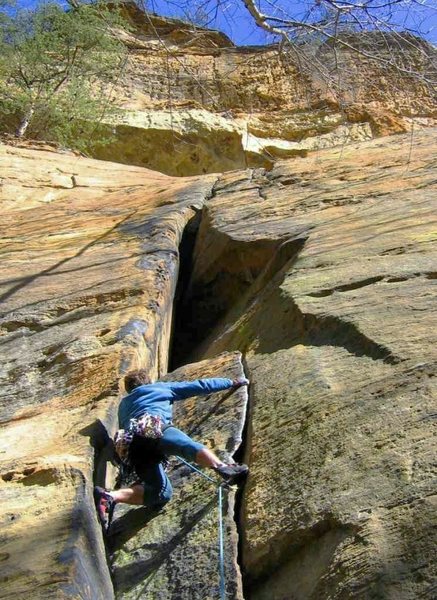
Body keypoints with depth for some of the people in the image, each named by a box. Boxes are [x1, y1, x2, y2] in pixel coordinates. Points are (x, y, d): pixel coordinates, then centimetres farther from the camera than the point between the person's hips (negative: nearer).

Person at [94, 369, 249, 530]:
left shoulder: (123, 405, 41)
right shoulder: (161, 387, 31)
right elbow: (199, 386, 32)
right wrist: (231, 382, 41)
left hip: (132, 446, 5)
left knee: (162, 492, -3)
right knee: (190, 446, -28)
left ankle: (110, 496, -19)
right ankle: (222, 468, -57)